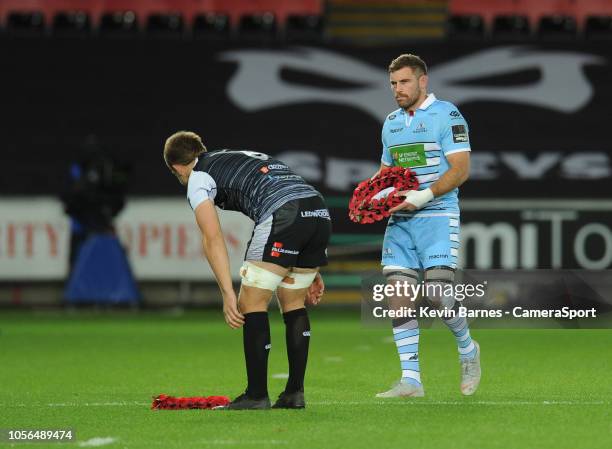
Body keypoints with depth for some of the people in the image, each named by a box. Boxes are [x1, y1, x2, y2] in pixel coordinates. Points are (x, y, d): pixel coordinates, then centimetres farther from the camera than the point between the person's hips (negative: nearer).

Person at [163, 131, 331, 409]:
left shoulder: (198, 179, 14)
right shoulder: (250, 157, 37)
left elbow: (213, 239, -1)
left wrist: (228, 294, -7)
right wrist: (310, 272, 35)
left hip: (282, 217, -7)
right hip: (320, 213, 7)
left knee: (251, 304, 4)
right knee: (293, 303, 20)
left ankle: (256, 395, 3)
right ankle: (295, 394, 19)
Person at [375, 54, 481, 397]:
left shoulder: (446, 115, -5)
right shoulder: (391, 123, 17)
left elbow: (461, 168, -11)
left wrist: (425, 196, -22)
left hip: (437, 217, -6)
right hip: (400, 220, 6)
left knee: (439, 295, -15)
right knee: (398, 295, -4)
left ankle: (468, 350, 15)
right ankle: (411, 380, -2)